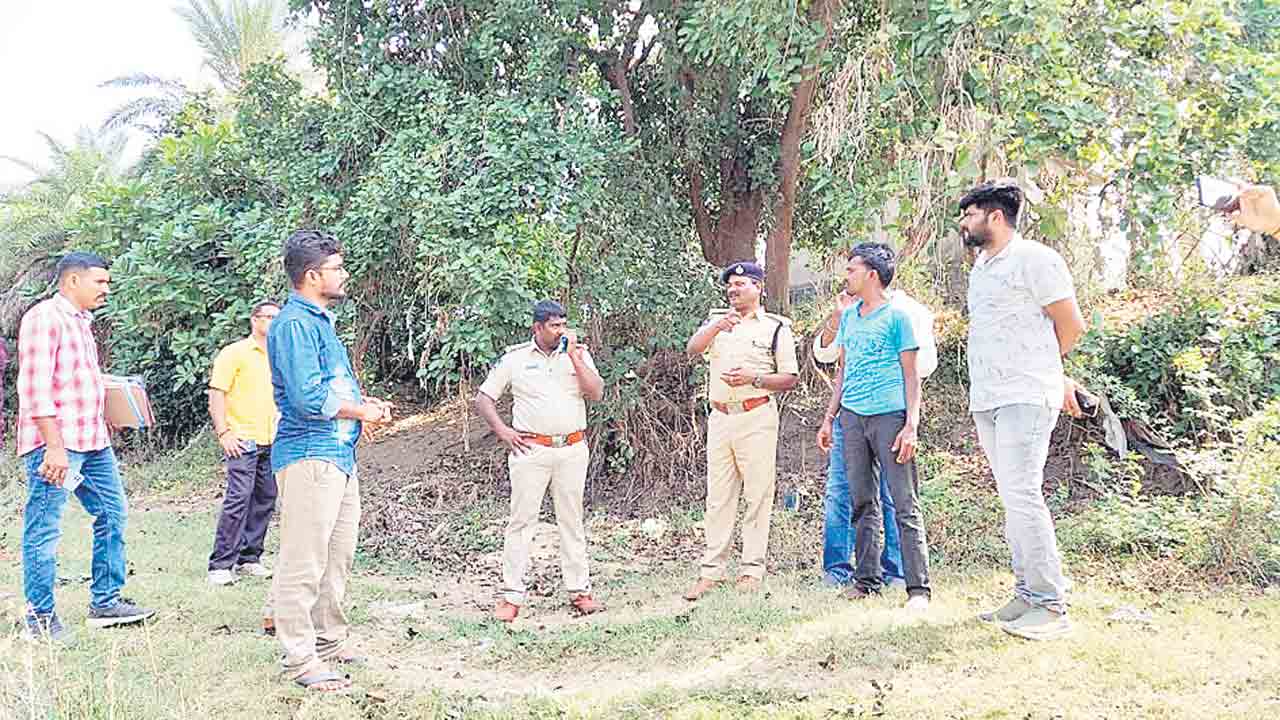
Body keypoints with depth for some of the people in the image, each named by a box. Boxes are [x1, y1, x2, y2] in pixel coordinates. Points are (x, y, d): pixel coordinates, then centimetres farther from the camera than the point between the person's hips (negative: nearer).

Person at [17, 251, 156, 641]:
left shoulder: (81, 321, 19)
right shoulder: (44, 318, -11)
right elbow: (34, 387, -18)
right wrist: (54, 445, -22)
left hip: (93, 441, 10)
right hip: (54, 443, -10)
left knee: (113, 514, 13)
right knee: (44, 530, -1)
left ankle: (105, 602, 23)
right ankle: (41, 619, 8)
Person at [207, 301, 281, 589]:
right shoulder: (234, 353, -2)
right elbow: (216, 394, -7)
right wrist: (223, 432, -15)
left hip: (272, 442, 7)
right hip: (243, 440, -7)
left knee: (265, 500, 7)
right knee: (238, 498, -13)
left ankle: (249, 559, 18)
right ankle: (221, 565, -7)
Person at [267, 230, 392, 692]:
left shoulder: (321, 321, 18)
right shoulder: (295, 324, -14)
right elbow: (308, 398, -23)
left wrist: (367, 403, 10)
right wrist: (362, 412, -10)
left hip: (339, 454, 11)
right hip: (309, 455, -11)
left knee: (338, 556, 17)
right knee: (303, 562, -5)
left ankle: (329, 639, 29)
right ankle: (301, 659, 2)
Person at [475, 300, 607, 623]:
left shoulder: (578, 353, 6)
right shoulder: (515, 357, 2)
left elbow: (596, 394, -7)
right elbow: (483, 398, 7)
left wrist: (573, 356, -11)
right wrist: (503, 431, -4)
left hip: (573, 449, 2)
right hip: (531, 450, -2)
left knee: (572, 520, 9)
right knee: (521, 520, -2)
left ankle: (579, 591, 16)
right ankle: (511, 597, 3)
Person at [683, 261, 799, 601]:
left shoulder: (776, 327, 5)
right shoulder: (717, 319, 15)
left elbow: (791, 378, 1)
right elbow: (692, 349, -4)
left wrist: (753, 378, -14)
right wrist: (715, 328, -22)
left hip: (756, 417, -3)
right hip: (720, 417, 4)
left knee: (758, 494, -1)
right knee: (717, 496, 5)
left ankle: (752, 569, 6)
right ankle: (712, 570, 9)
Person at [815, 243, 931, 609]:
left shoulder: (896, 316, -3)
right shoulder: (848, 316, 15)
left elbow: (911, 375, -3)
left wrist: (912, 425, -12)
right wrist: (829, 418, 18)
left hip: (889, 415, -6)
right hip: (852, 416, 6)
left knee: (905, 505, -5)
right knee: (863, 504, 11)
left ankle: (918, 587, -3)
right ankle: (867, 579, 19)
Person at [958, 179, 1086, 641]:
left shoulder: (1034, 259, -7)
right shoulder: (981, 266, 19)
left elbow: (1071, 326, -5)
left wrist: (1038, 368, 11)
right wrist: (1058, 379, 19)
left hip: (1025, 398, -9)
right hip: (986, 401, 9)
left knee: (1022, 496, -13)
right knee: (1012, 499, 10)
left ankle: (1051, 606, -6)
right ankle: (1027, 595, 16)